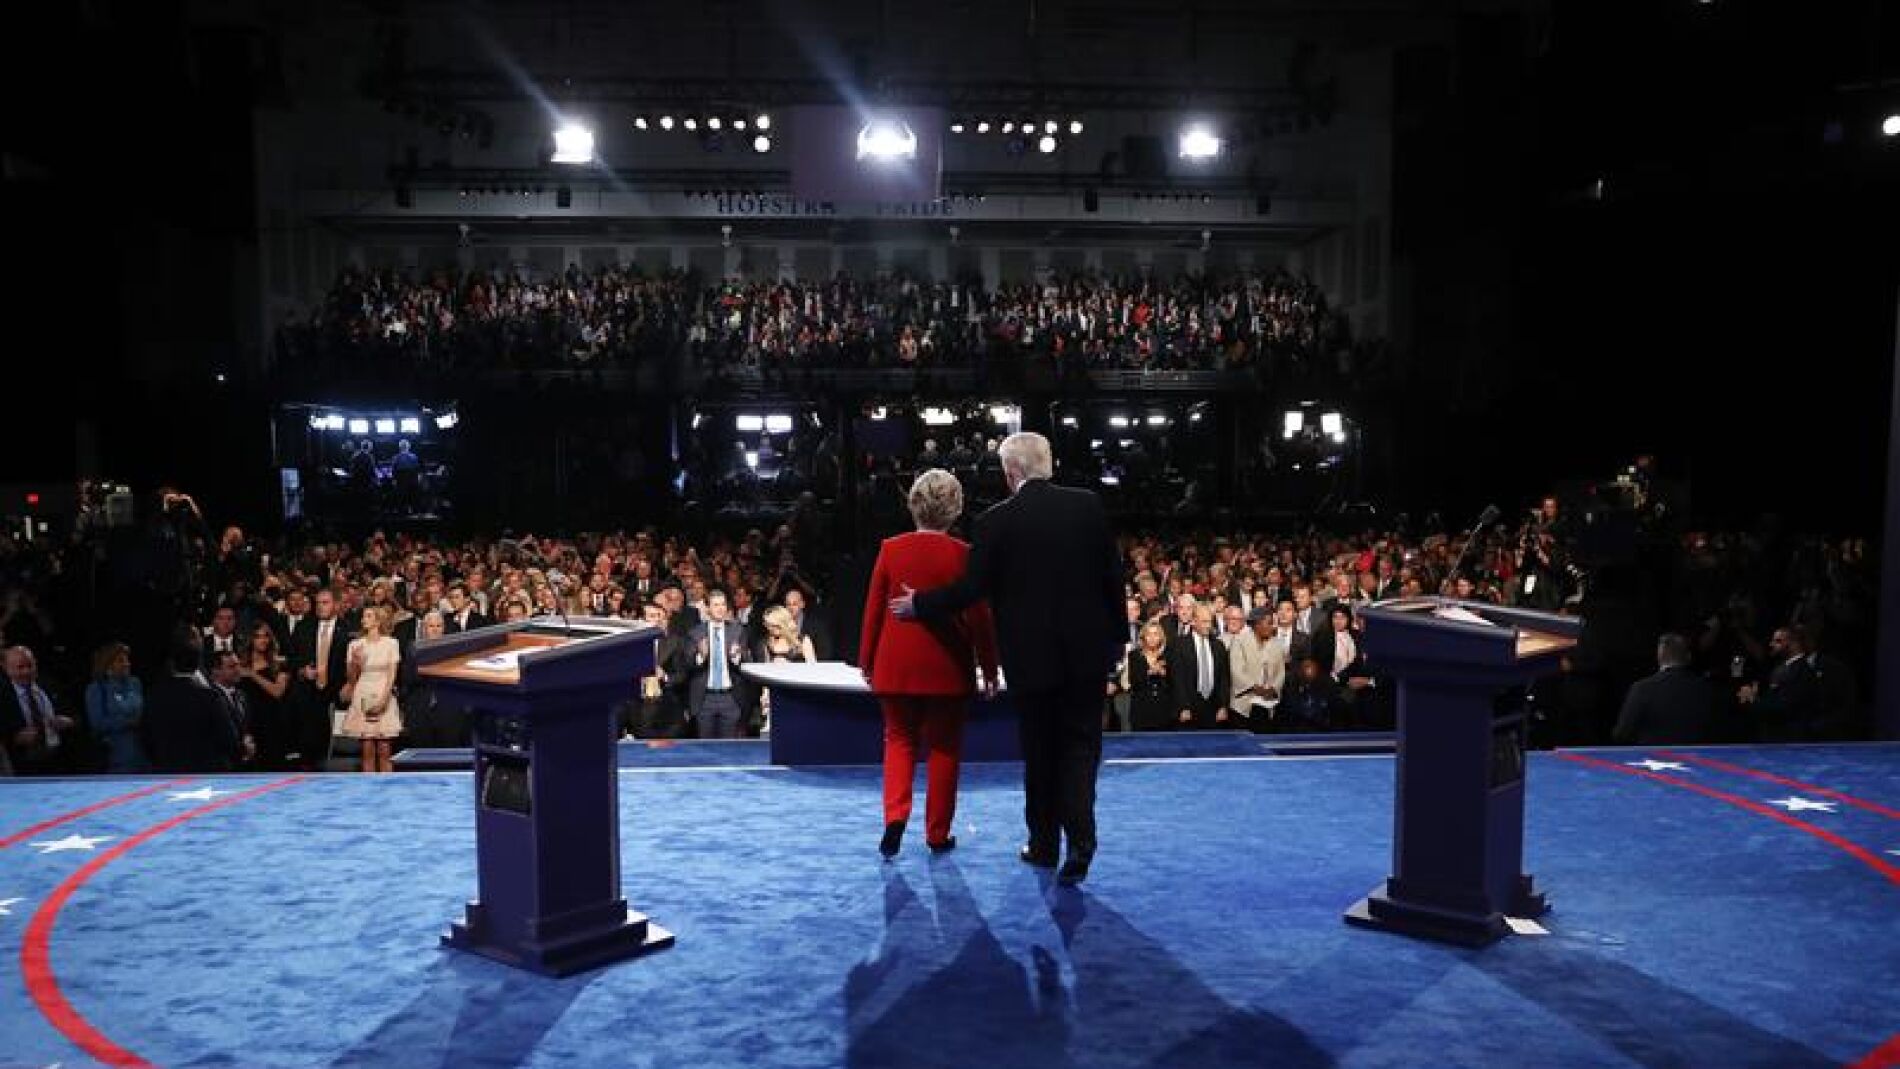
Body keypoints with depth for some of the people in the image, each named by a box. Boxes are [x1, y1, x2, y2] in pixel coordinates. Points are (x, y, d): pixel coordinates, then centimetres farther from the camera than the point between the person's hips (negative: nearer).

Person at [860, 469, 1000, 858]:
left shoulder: (891, 549, -3)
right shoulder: (963, 554, -9)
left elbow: (873, 608, 1)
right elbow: (979, 617, -6)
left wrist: (867, 662, 11)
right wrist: (989, 669, 4)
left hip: (896, 664, 2)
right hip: (947, 666, -1)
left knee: (899, 739, 16)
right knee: (944, 746, 11)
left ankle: (896, 815, -3)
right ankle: (938, 834, 16)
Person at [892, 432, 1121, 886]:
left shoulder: (996, 521, -10)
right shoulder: (1089, 505, -3)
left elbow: (971, 589, -9)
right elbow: (1113, 575, 1)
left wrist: (919, 605, 6)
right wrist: (1115, 635, 12)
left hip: (1031, 656, -1)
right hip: (1087, 649, 1)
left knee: (1039, 749, 14)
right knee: (1080, 744, 9)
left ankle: (1044, 844, 25)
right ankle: (1080, 840, -5)